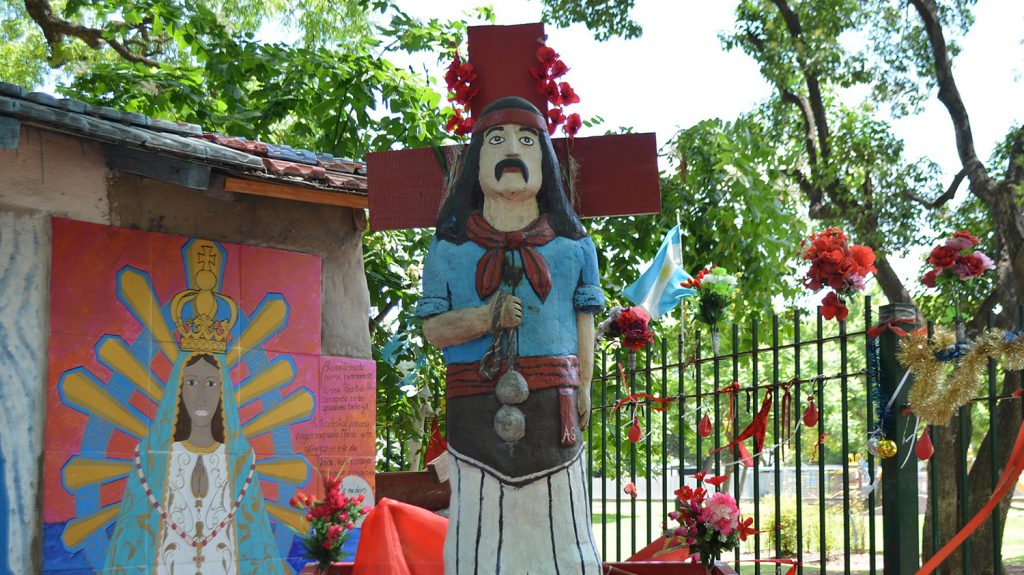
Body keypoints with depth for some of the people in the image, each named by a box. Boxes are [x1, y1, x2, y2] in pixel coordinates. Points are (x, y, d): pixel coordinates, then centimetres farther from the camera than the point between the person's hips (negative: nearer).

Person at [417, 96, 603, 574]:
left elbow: (584, 321, 7)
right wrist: (484, 318, -14)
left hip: (550, 406, 0)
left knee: (557, 525, 2)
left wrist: (582, 389, -3)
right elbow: (432, 327, 4)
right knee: (481, 526, 1)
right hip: (477, 406, 0)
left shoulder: (571, 244, 11)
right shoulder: (450, 247, 9)